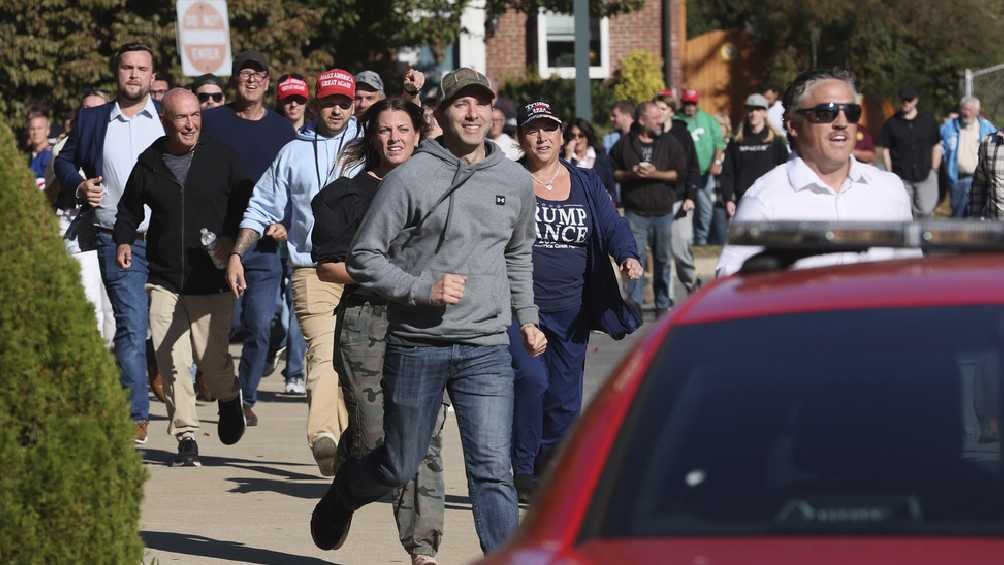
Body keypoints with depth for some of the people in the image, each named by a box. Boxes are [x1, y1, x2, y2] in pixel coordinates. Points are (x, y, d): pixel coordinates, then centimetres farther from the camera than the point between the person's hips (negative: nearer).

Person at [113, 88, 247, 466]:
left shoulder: (221, 160, 3)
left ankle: (229, 399, 34)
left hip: (212, 281, -1)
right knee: (173, 364, -7)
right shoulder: (149, 165, 7)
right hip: (164, 280, 1)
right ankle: (186, 438, 1)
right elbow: (129, 209, 21)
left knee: (213, 360, -1)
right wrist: (124, 240, 3)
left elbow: (246, 206, 9)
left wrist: (230, 241, -7)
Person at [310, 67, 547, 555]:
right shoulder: (410, 179, -7)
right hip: (417, 346, -3)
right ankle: (341, 496, 42)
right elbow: (364, 257, -5)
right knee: (399, 467, 12)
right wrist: (421, 289, -16)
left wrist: (526, 316, 20)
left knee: (493, 469, -9)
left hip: (487, 349, 3)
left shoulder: (515, 182, 9)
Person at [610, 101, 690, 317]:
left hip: (663, 212, 1)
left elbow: (680, 173, 0)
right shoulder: (624, 144, 5)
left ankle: (663, 305, 16)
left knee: (663, 259, 7)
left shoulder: (670, 143, 6)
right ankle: (634, 303, -7)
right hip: (635, 212, -1)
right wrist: (631, 174, -10)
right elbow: (612, 172, 9)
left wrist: (655, 174, -12)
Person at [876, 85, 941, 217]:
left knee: (926, 211, -8)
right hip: (901, 177, 0)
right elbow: (885, 150, 5)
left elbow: (937, 146, 11)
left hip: (925, 175, 0)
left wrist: (934, 170, 4)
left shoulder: (928, 120, 7)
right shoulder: (891, 123, 4)